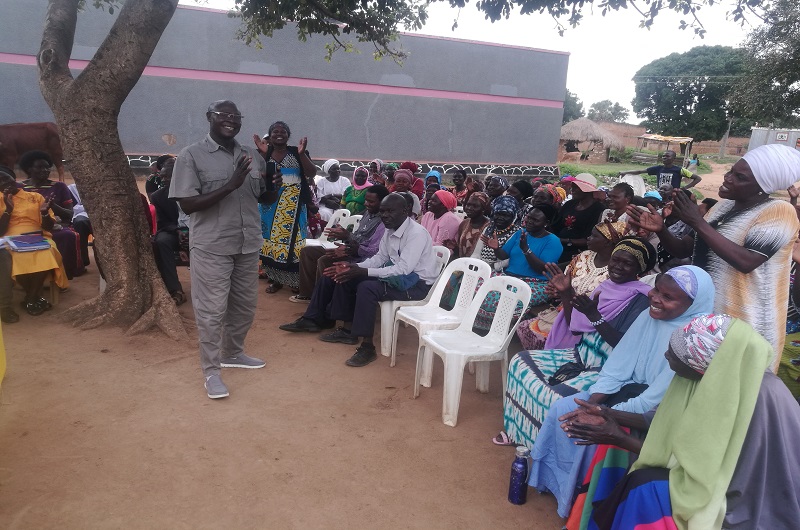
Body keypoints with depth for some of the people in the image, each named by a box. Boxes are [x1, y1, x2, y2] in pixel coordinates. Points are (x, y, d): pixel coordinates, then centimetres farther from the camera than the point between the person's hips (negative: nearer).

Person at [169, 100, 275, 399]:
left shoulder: (253, 156, 6)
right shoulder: (191, 156, -8)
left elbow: (265, 199, 13)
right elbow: (187, 204, -15)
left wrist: (275, 189, -11)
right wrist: (230, 185, -24)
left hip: (248, 244, 6)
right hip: (211, 247, -5)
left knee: (245, 306, 17)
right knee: (211, 311, 2)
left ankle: (233, 353, 38)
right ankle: (211, 371, 16)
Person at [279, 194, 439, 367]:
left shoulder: (417, 234, -21)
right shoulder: (390, 231, 6)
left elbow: (404, 269, -28)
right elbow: (380, 258, 11)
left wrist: (363, 272, -31)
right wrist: (354, 267, -7)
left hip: (417, 283, -9)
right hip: (398, 275, 9)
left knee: (367, 287, -31)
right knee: (346, 277, 1)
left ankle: (367, 347, -24)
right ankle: (348, 329, 7)